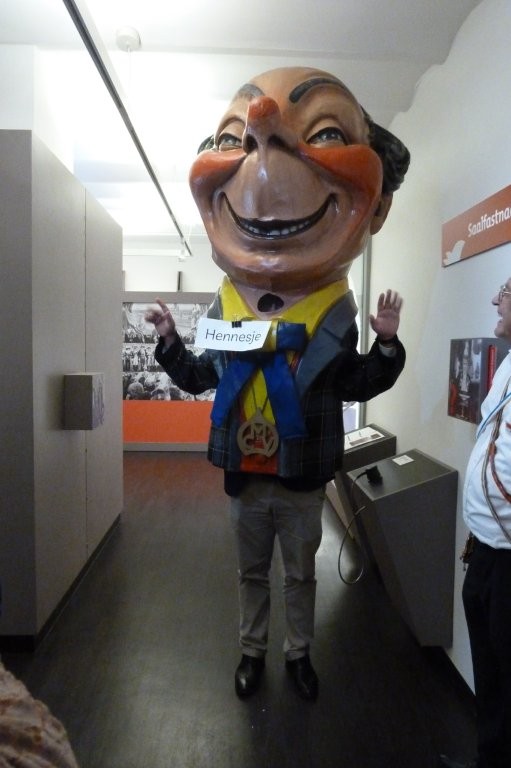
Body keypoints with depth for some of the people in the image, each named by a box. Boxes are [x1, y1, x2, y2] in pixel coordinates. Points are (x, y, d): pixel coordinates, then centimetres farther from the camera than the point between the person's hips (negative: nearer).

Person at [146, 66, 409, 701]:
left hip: (302, 485, -1)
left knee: (301, 576, 18)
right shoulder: (223, 308, -4)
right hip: (245, 482, 2)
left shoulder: (335, 313, -9)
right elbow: (198, 378, 6)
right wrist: (169, 340, -4)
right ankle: (252, 650, 41)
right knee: (252, 573, 20)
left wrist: (386, 344, -15)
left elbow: (356, 387, -4)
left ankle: (299, 653, 40)